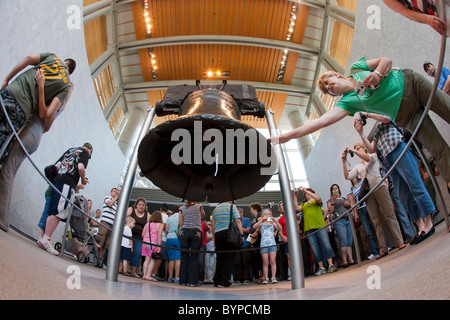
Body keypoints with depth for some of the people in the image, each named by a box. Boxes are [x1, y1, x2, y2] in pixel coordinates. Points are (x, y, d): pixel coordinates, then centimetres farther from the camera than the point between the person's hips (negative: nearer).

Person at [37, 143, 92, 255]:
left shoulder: (70, 150, 28)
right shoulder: (85, 152, 6)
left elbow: (57, 165, 22)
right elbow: (80, 167, -12)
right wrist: (84, 180, 3)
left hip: (57, 180, 8)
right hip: (68, 184, -8)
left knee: (53, 212, 10)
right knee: (58, 213, -10)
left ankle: (44, 239, 11)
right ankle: (46, 239, -13)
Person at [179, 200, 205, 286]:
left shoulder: (182, 208, 9)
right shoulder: (198, 206, 6)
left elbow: (181, 223, 5)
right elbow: (203, 216, 24)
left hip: (184, 232, 2)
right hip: (196, 232, -2)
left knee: (184, 257, 5)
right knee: (194, 257, 0)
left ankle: (183, 280, 5)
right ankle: (192, 281, -1)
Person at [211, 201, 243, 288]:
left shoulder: (216, 208, 19)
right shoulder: (232, 206, 4)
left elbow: (213, 224, 15)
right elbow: (237, 221, -6)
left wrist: (214, 238, 18)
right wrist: (241, 234, -5)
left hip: (217, 233, 5)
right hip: (229, 232, -5)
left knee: (220, 257, 12)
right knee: (229, 257, 0)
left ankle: (216, 281, 13)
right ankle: (223, 281, -5)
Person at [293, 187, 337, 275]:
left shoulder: (316, 201, 16)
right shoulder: (303, 205, 25)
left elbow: (318, 198, -7)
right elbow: (297, 209, 8)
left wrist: (306, 190, -5)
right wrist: (295, 196, 4)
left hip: (320, 226, -3)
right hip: (309, 228, 3)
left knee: (326, 245, -9)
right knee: (315, 249, -2)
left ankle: (331, 265, -6)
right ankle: (321, 268, 0)